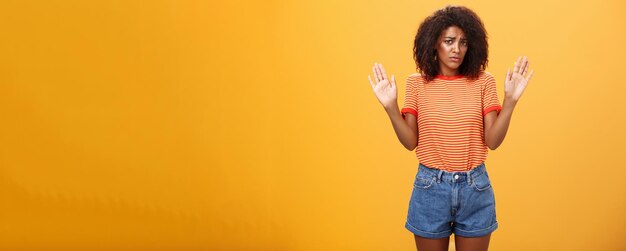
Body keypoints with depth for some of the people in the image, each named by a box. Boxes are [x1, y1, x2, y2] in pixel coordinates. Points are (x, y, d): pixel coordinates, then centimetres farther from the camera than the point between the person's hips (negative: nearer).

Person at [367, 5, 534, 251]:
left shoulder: (483, 81, -1)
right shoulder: (417, 83, -2)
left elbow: (493, 141, -6)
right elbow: (410, 142, -4)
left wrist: (510, 100, -16)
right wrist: (391, 107, -16)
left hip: (475, 187, 1)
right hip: (430, 186, 0)